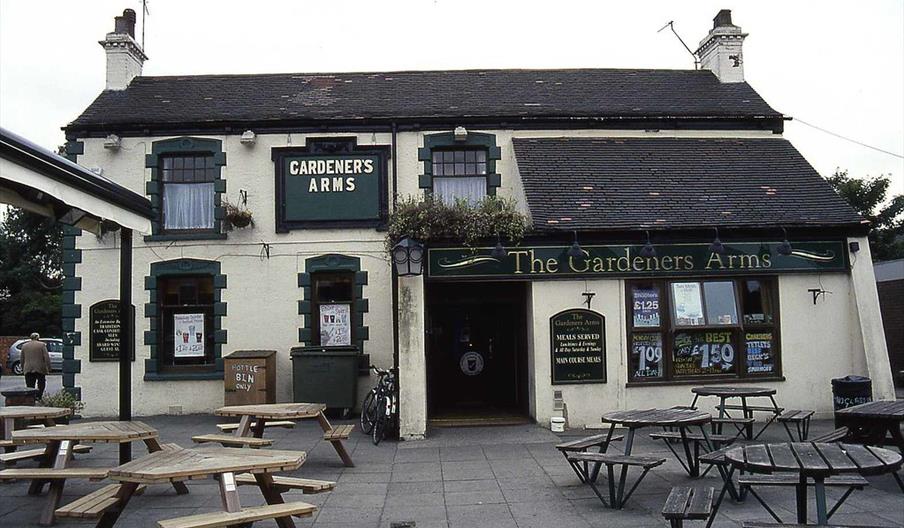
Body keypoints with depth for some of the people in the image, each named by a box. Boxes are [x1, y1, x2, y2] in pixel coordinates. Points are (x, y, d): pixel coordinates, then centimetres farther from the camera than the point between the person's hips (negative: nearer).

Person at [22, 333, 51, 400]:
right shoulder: (42, 345, -1)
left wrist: (23, 368, 22)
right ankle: (39, 396, 4)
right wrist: (48, 368, -4)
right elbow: (47, 357, -7)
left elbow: (22, 359, 14)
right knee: (41, 384, 13)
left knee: (30, 386, 5)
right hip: (40, 369, -3)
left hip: (28, 369, 3)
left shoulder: (24, 346, 10)